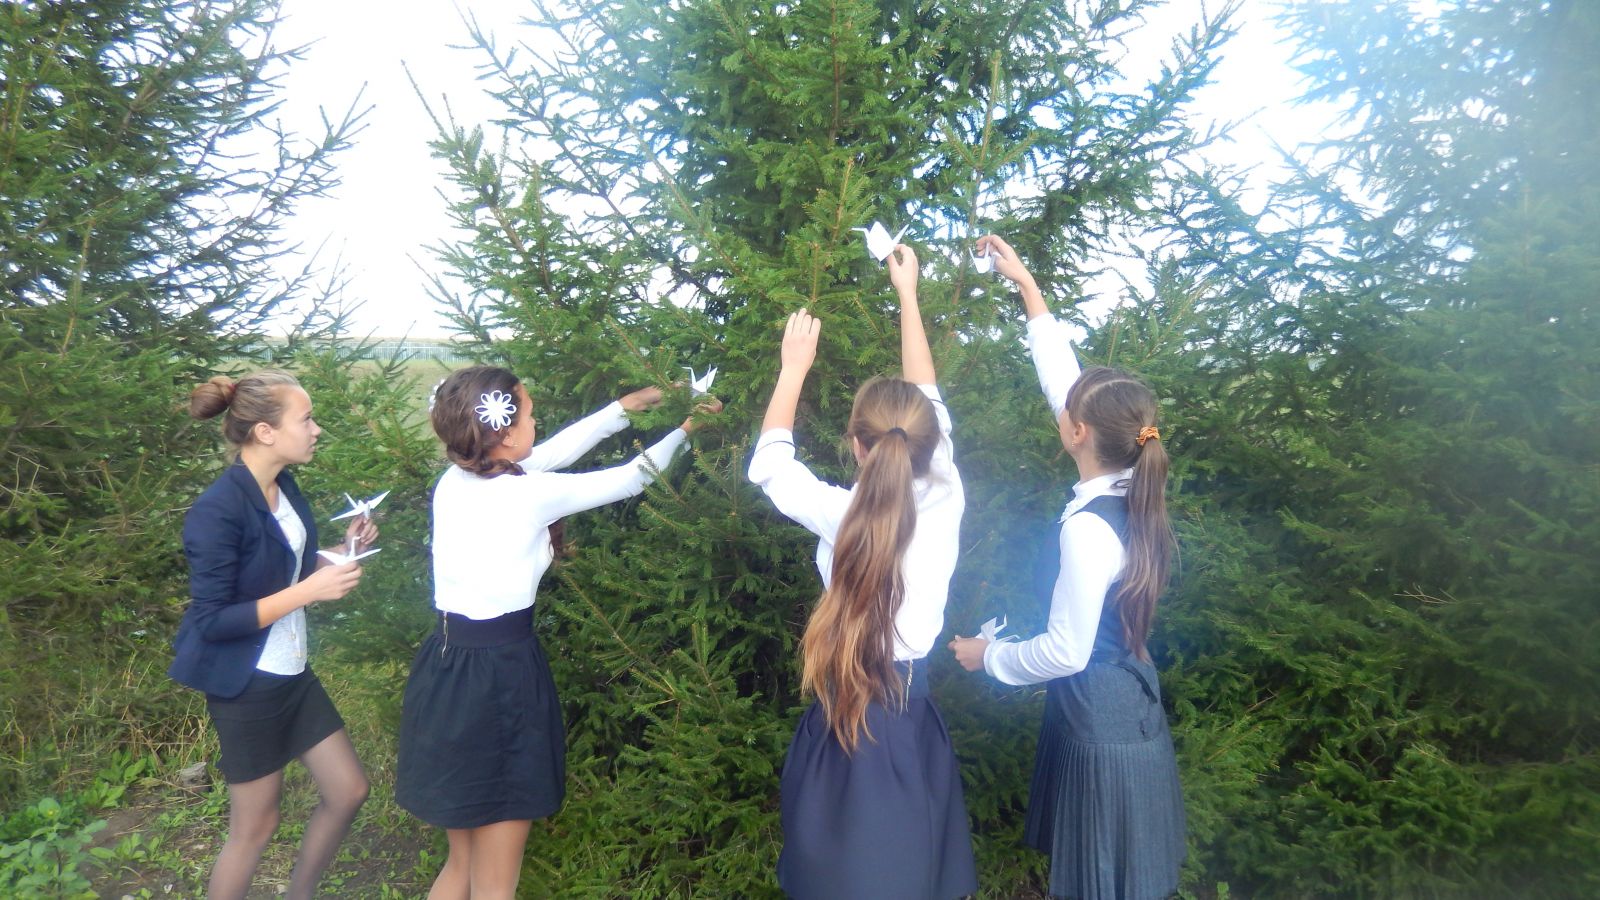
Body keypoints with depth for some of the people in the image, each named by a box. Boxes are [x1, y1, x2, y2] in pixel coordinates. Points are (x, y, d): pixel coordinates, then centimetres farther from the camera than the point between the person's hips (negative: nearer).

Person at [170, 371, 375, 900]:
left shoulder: (284, 487, 1)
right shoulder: (219, 510, -24)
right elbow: (211, 621, -24)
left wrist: (345, 550, -3)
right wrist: (309, 592, -28)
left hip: (292, 673, 8)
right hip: (247, 685, -8)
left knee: (348, 791, 15)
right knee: (255, 825, 9)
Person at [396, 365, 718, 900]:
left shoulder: (455, 481, 3)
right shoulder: (528, 493, -16)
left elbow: (556, 450, 15)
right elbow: (629, 479, -3)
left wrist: (626, 407, 22)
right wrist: (684, 429, 13)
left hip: (445, 666, 8)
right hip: (500, 676, -8)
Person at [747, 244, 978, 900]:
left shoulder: (840, 515, -16)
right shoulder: (945, 499, -10)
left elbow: (767, 461, 3)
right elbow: (928, 402, 6)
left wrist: (794, 367, 13)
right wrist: (907, 295, 16)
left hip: (847, 719, -3)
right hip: (914, 719, 3)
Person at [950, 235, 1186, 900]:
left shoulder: (1088, 526, -29)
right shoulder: (1129, 493, -4)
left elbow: (1066, 651, -24)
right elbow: (1063, 379, 4)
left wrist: (989, 656, -6)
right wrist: (1026, 284, 11)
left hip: (1101, 727, -8)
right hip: (1128, 706, 8)